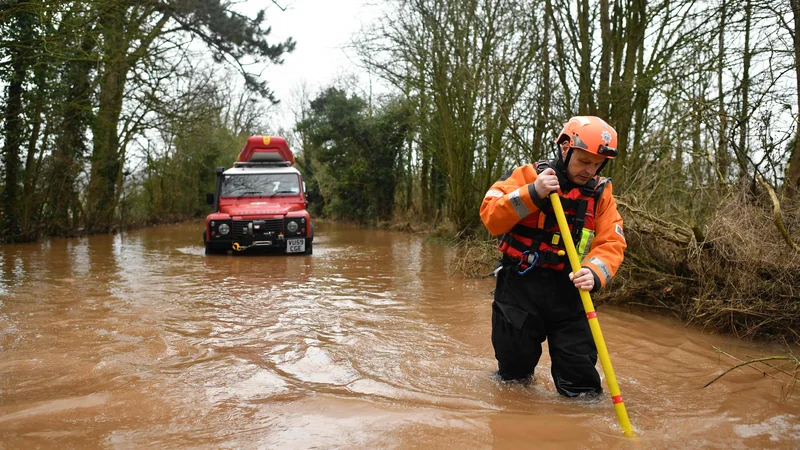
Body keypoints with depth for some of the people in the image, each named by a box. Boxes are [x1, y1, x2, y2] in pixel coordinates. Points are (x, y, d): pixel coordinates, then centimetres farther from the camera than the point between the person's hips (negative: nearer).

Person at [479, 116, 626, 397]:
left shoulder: (601, 194, 6)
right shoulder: (528, 176, -2)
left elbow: (611, 243, -5)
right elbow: (490, 217, -13)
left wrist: (594, 272, -26)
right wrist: (532, 193, -24)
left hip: (569, 292, 2)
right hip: (520, 287, -1)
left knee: (580, 384, 0)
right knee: (514, 372, 11)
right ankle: (516, 379, 43)